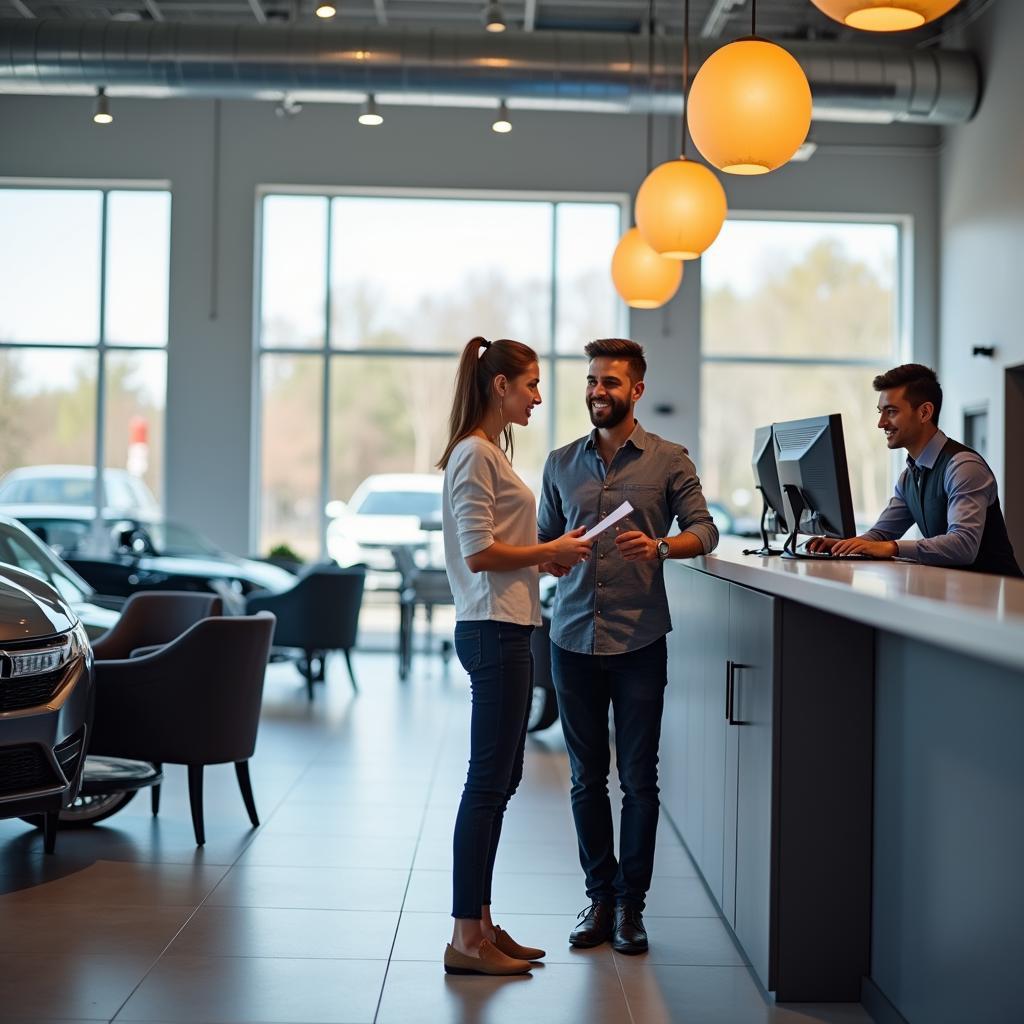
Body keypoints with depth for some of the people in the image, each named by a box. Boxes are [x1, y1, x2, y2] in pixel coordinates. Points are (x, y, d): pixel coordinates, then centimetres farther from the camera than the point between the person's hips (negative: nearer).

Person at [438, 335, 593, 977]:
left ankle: (480, 924, 20)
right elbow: (479, 552, -18)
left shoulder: (491, 450, 19)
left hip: (506, 628, 11)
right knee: (489, 782, -7)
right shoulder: (474, 454, -12)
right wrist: (552, 551, -10)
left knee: (500, 780, 13)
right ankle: (466, 939, -1)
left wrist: (552, 555, 9)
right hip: (494, 630, -11)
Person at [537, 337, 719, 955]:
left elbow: (705, 529, 1)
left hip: (638, 639, -3)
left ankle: (631, 904, 12)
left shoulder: (668, 460, 3)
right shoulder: (562, 463, 12)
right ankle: (600, 898, 19)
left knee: (639, 777, 2)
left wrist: (660, 546, -18)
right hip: (574, 637, 3)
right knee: (587, 778, 8)